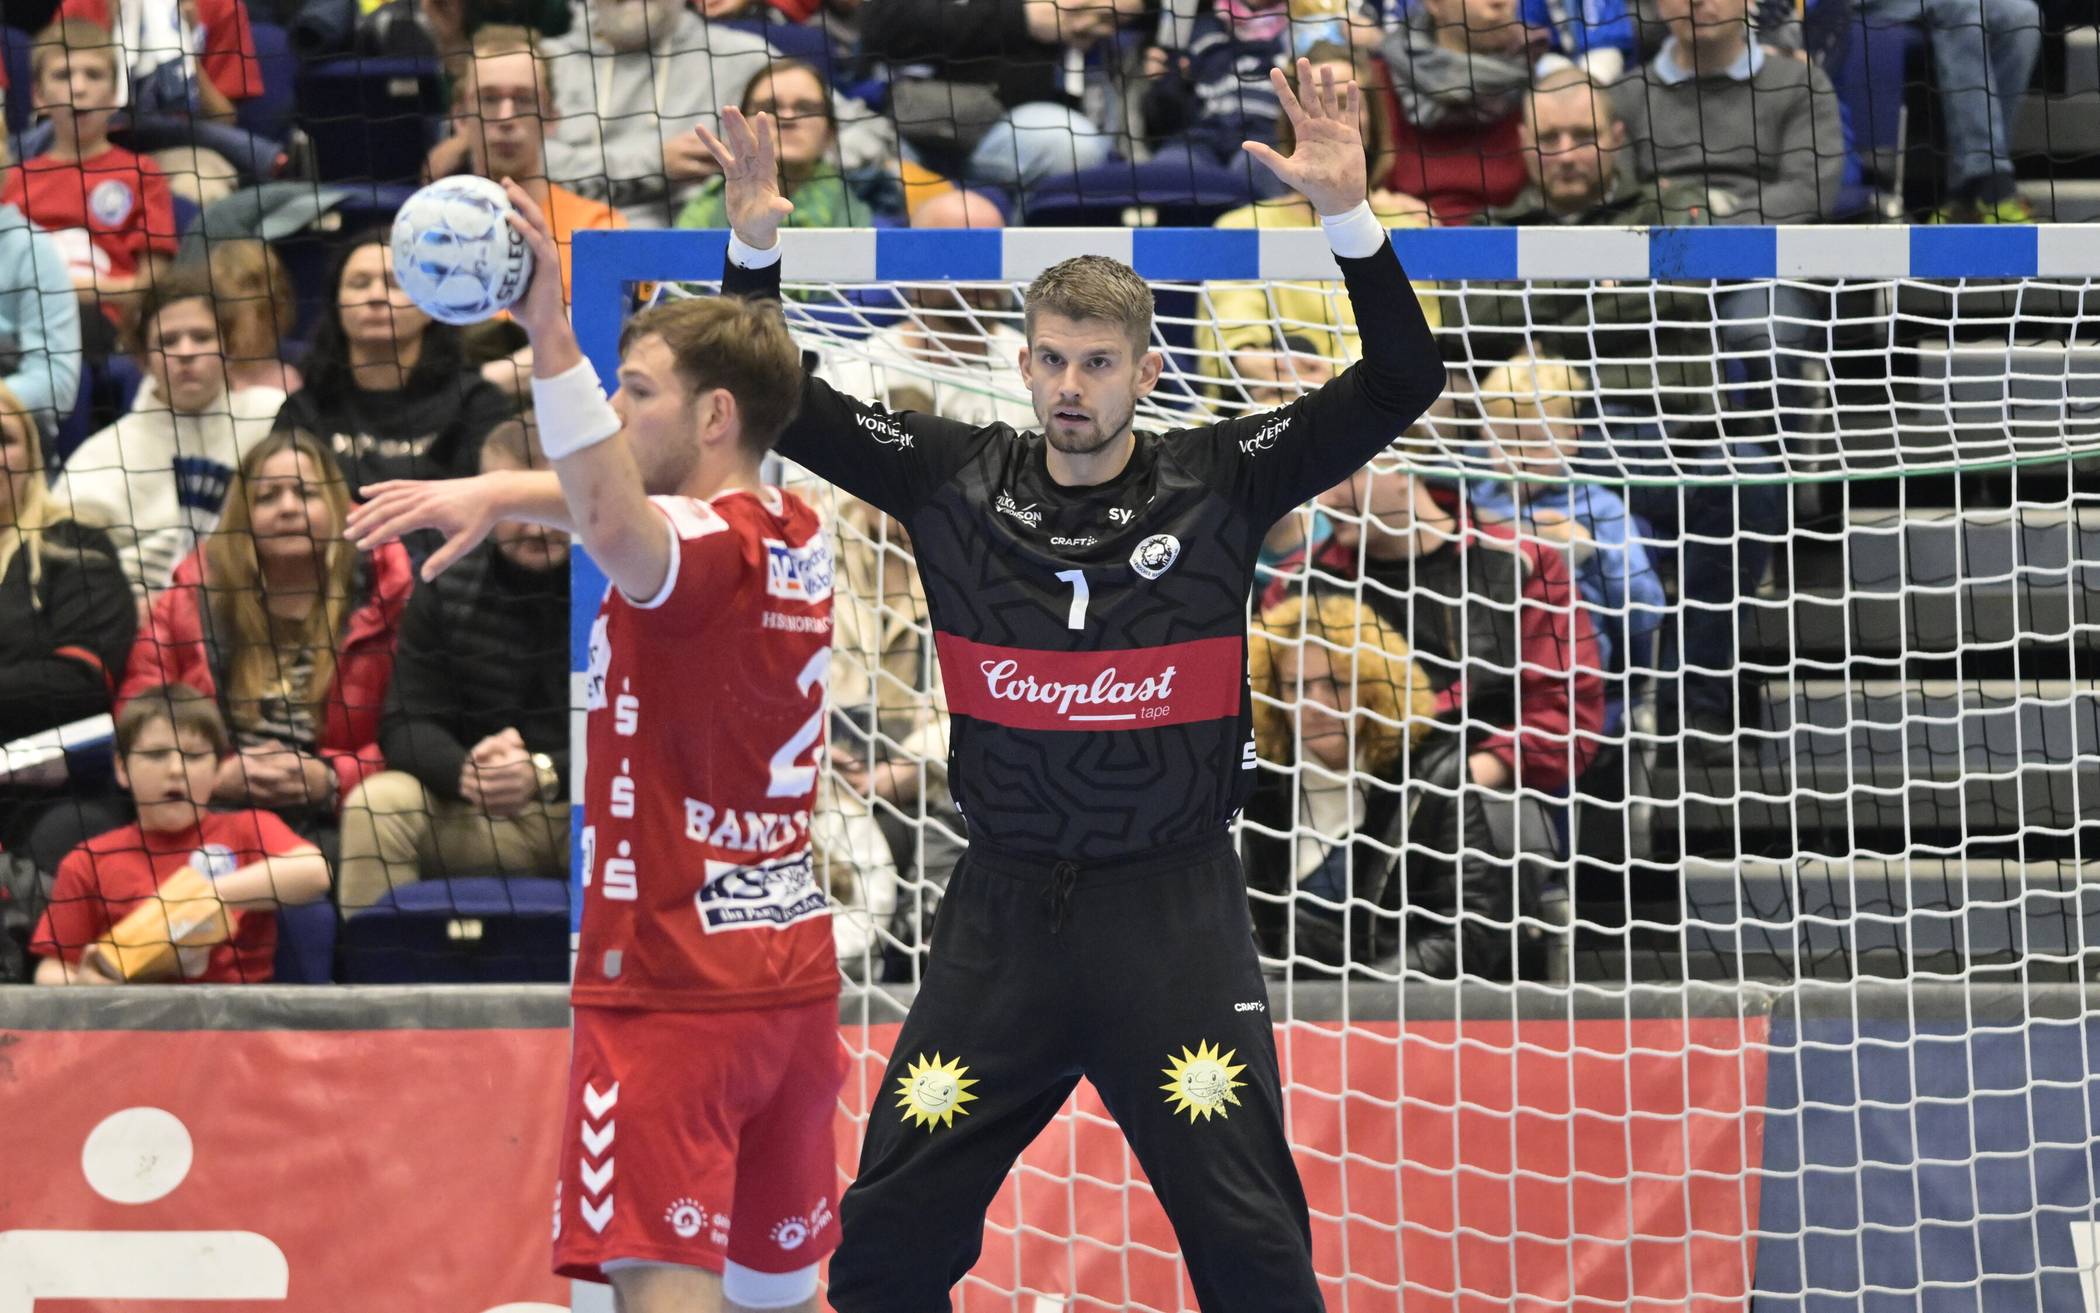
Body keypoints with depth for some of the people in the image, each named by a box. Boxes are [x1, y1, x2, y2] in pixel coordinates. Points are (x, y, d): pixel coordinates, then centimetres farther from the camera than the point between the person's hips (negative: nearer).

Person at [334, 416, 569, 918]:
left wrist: (545, 774, -31)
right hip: (481, 823, 3)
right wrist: (465, 773, -24)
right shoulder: (447, 590, 4)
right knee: (376, 806, -22)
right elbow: (406, 724, -1)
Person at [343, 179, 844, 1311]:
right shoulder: (798, 539, 11)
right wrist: (497, 492, 4)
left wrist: (549, 332, -44)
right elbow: (615, 498, 21)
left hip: (671, 989, -9)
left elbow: (615, 521, -38)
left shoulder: (699, 544, -15)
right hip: (794, 979, 9)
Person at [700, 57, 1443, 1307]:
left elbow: (1403, 384, -11)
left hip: (1174, 910, -2)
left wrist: (1351, 215, -25)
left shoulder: (1219, 482, -3)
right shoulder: (957, 480, 2)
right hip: (1003, 910, 2)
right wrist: (755, 248, -13)